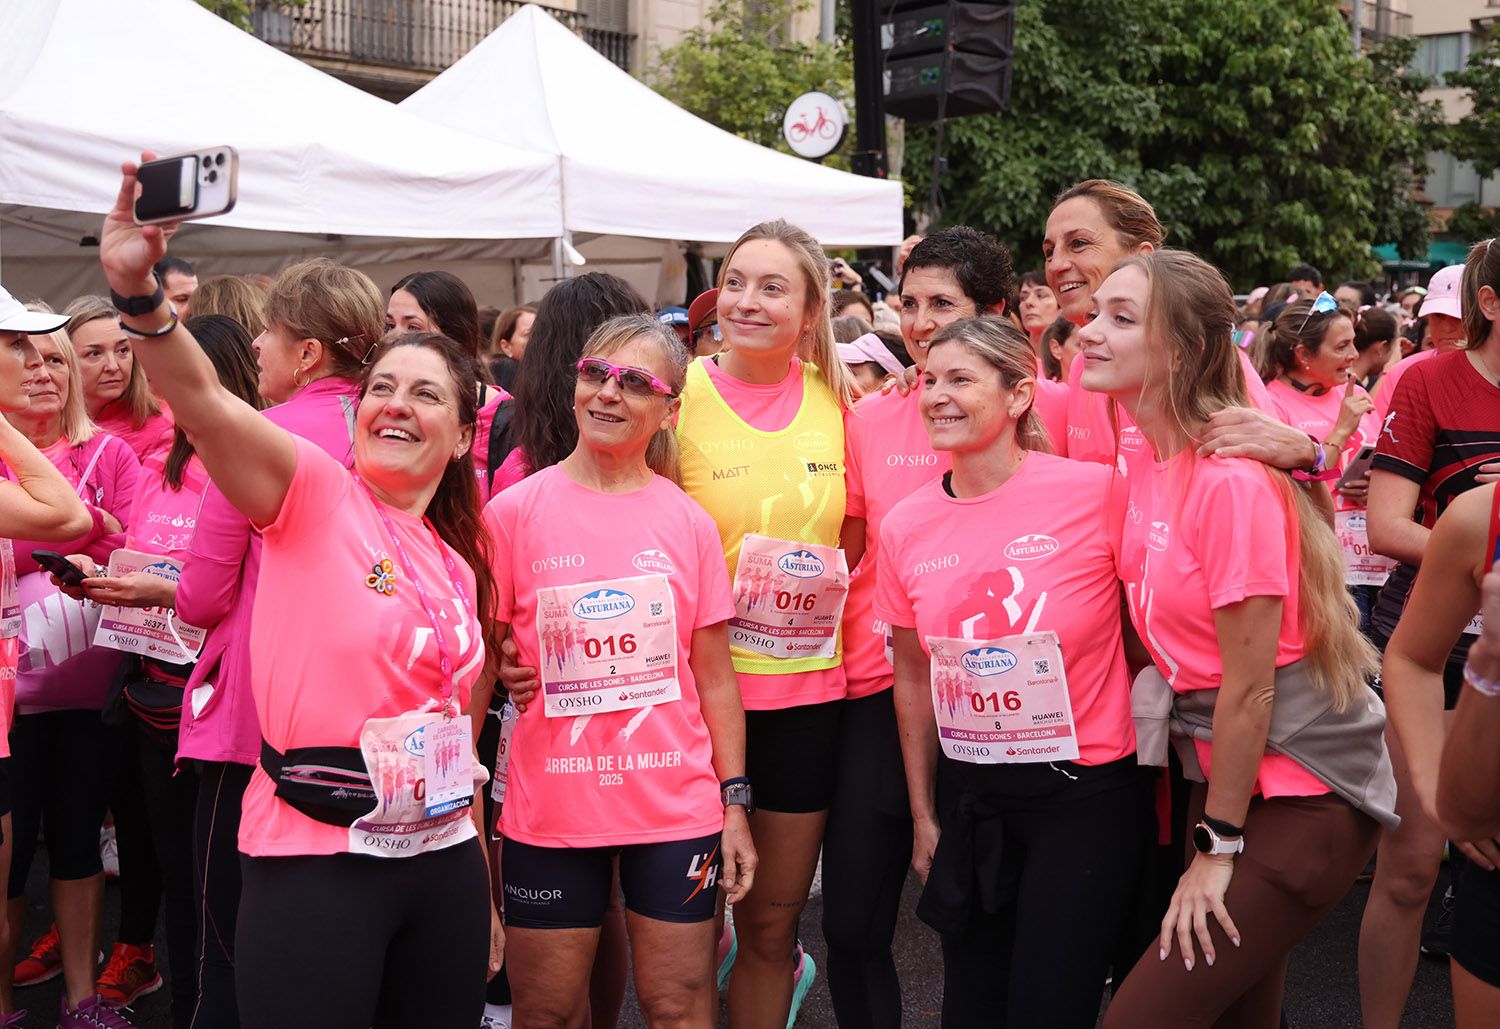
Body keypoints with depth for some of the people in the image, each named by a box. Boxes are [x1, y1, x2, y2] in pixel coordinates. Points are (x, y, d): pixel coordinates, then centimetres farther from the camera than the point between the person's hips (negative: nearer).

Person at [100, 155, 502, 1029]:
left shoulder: (461, 564, 11)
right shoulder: (314, 493, -5)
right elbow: (206, 401, -24)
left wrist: (485, 895, 19)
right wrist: (139, 292, -41)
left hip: (444, 864, 6)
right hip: (316, 865, -6)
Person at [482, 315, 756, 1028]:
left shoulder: (689, 523, 2)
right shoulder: (513, 513, -3)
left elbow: (714, 676, 6)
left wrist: (735, 804, 3)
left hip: (677, 806, 1)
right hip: (548, 810, -1)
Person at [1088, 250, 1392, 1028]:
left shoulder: (1232, 481, -21)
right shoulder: (1148, 470, 3)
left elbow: (1249, 686, -18)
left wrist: (1217, 845, -12)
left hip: (1302, 790, -8)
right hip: (1227, 771, 8)